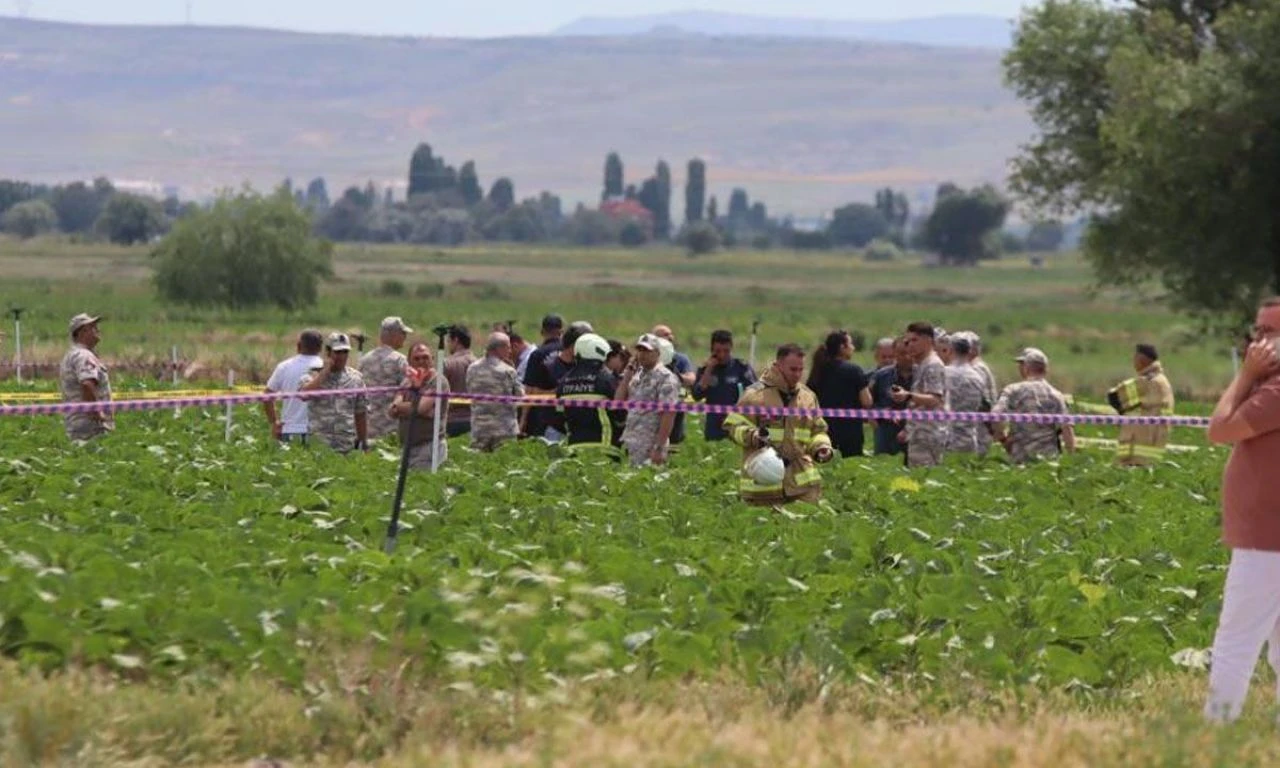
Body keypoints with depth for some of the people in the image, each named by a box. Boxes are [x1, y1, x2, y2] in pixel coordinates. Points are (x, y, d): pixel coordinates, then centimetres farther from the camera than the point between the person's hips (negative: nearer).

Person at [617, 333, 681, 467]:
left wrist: (659, 449, -20)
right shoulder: (637, 375, 15)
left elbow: (668, 416, -15)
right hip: (631, 444, 7)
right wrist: (628, 372, 4)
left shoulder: (666, 378, -10)